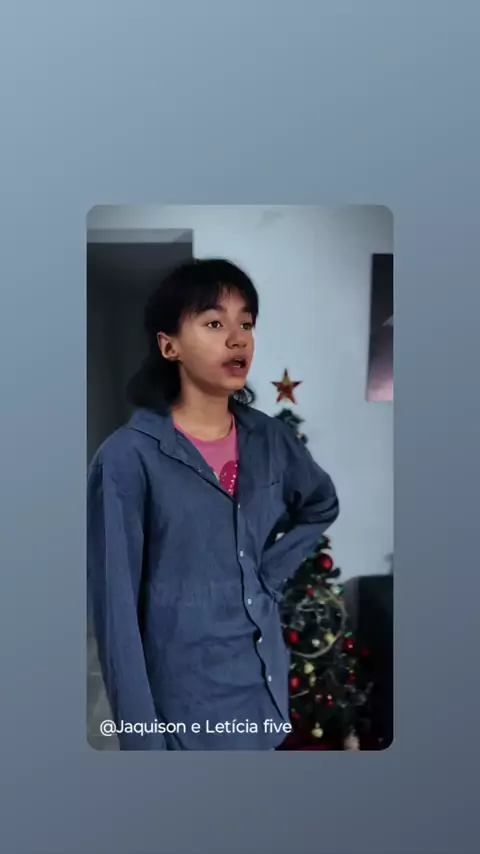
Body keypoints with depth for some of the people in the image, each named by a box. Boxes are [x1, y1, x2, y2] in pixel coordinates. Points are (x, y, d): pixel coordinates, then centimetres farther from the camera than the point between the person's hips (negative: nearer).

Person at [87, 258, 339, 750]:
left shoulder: (269, 440, 0)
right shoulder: (128, 457, -16)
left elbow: (322, 505, 19)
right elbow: (116, 609, -14)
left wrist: (270, 574, 6)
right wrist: (141, 736, -13)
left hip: (265, 694, 5)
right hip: (180, 708, -5)